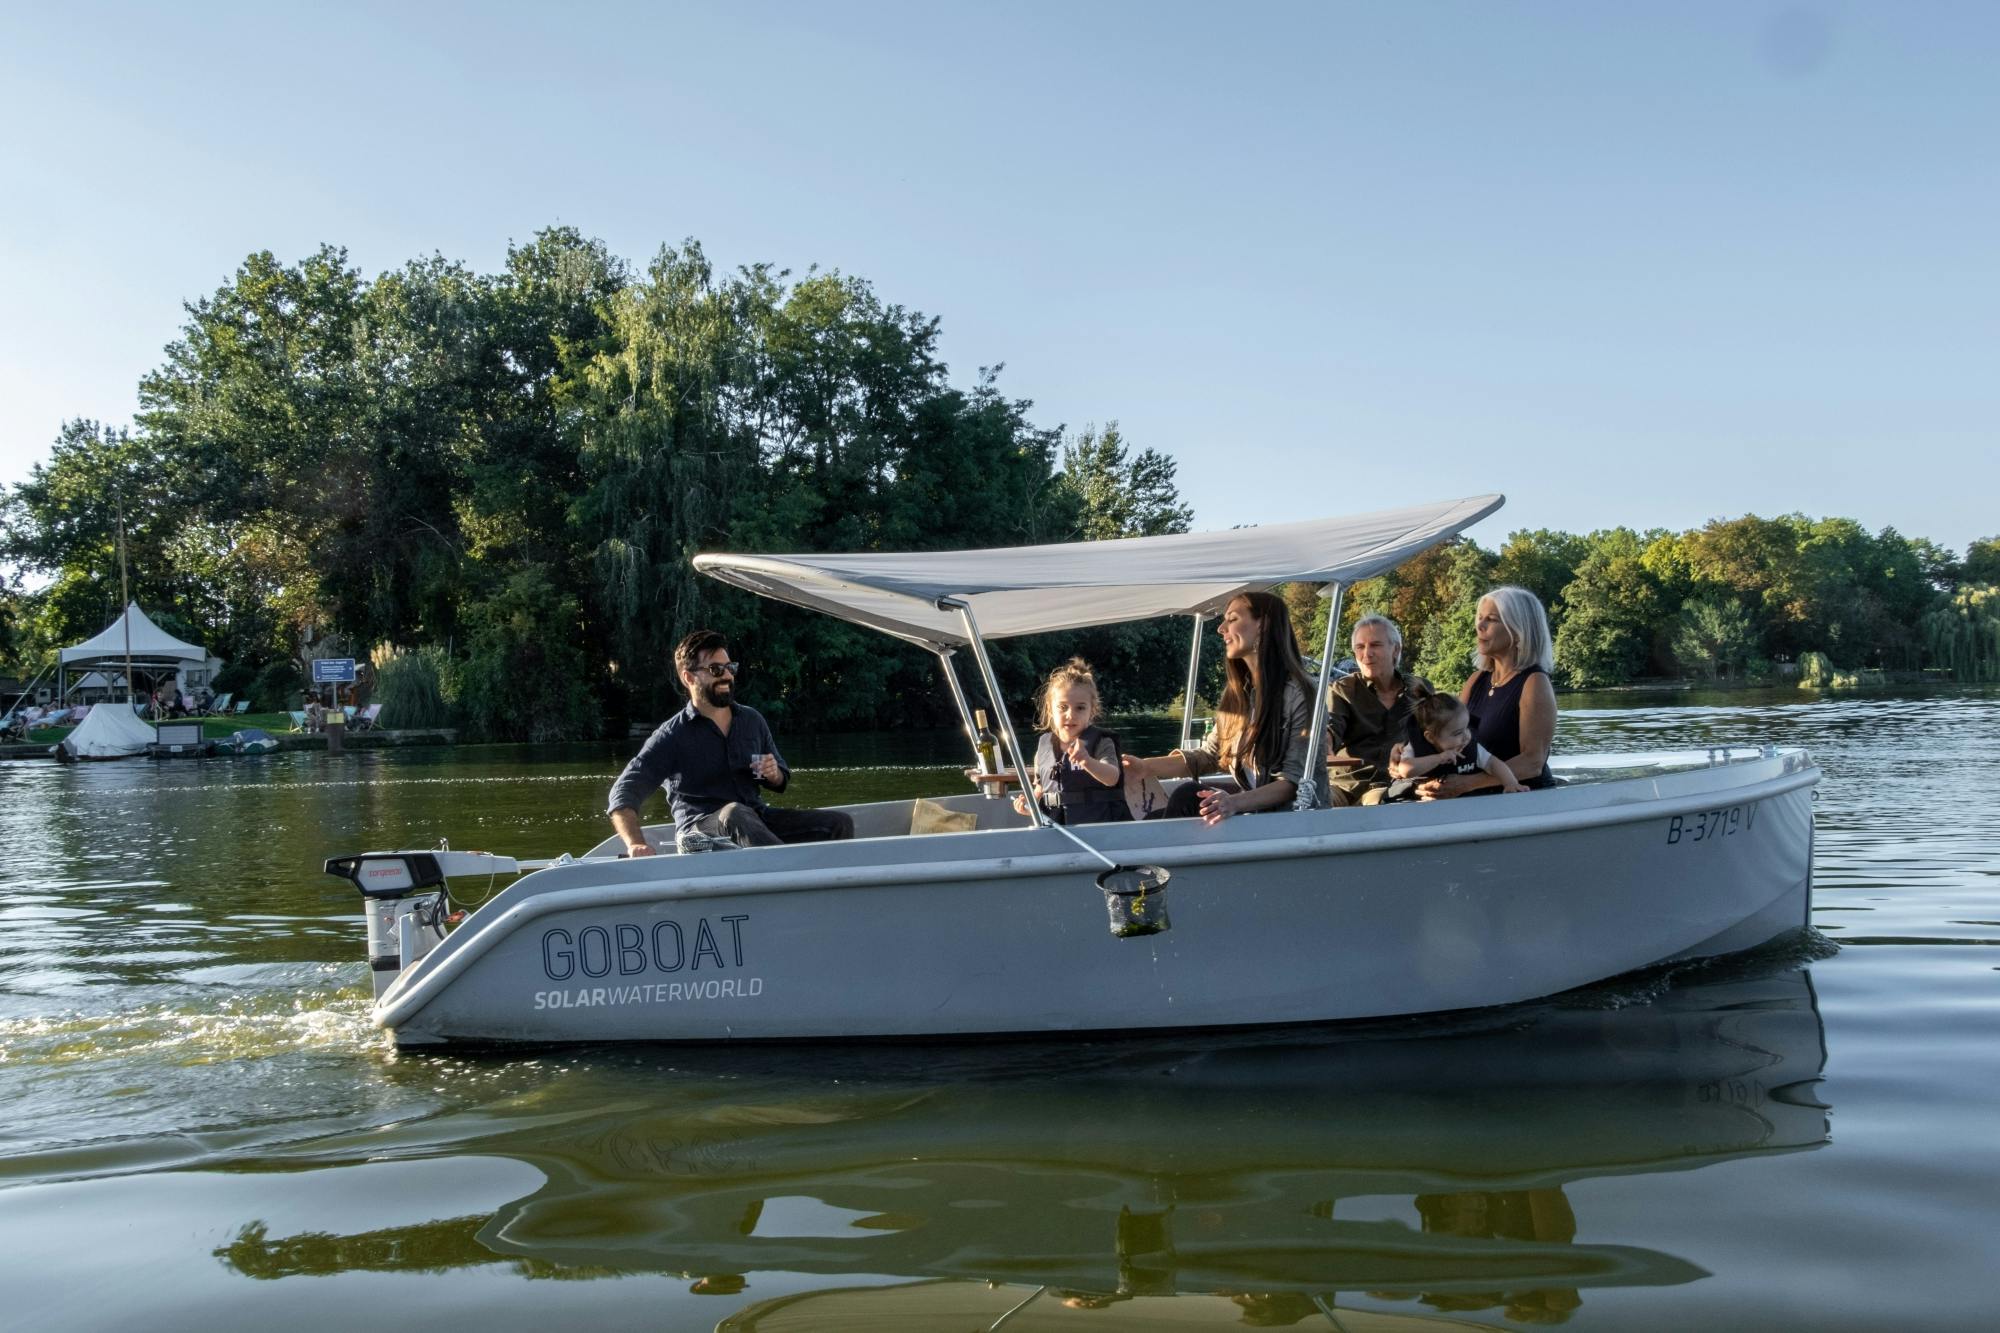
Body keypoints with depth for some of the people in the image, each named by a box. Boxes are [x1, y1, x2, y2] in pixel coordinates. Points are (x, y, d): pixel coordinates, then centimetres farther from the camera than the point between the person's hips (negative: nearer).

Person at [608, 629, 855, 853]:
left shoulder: (752, 720, 12)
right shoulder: (672, 735, -3)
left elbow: (781, 781, 25)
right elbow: (624, 794, -10)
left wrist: (774, 775, -2)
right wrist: (636, 844, -29)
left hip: (757, 820, 5)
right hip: (701, 829, -5)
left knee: (839, 823, -14)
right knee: (735, 813, -40)